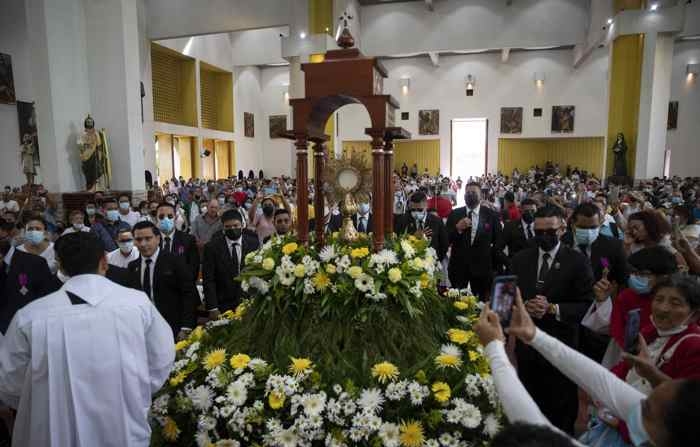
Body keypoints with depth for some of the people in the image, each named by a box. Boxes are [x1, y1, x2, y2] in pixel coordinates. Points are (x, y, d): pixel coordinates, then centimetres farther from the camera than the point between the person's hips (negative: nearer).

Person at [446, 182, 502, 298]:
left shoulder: (491, 215, 1)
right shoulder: (454, 214, 1)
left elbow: (498, 240, 7)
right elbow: (446, 240, -3)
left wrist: (491, 260, 3)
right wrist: (457, 228, -20)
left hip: (482, 266, 0)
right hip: (458, 266, 0)